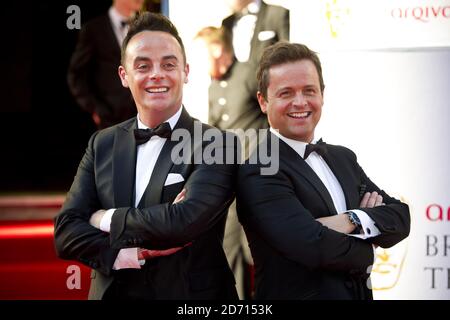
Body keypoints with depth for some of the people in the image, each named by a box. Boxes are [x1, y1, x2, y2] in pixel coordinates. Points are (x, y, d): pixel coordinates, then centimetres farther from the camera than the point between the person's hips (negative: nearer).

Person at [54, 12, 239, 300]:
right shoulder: (102, 145, 2)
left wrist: (107, 219, -12)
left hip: (192, 297, -4)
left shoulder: (217, 144, -12)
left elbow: (186, 219, -26)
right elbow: (66, 231, -4)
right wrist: (124, 253, -21)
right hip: (112, 292, 4)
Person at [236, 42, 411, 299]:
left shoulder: (344, 158, 5)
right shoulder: (258, 173, -19)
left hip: (360, 292, 7)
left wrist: (352, 221, -19)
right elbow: (316, 247, -27)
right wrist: (366, 249, -9)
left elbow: (400, 217, -1)